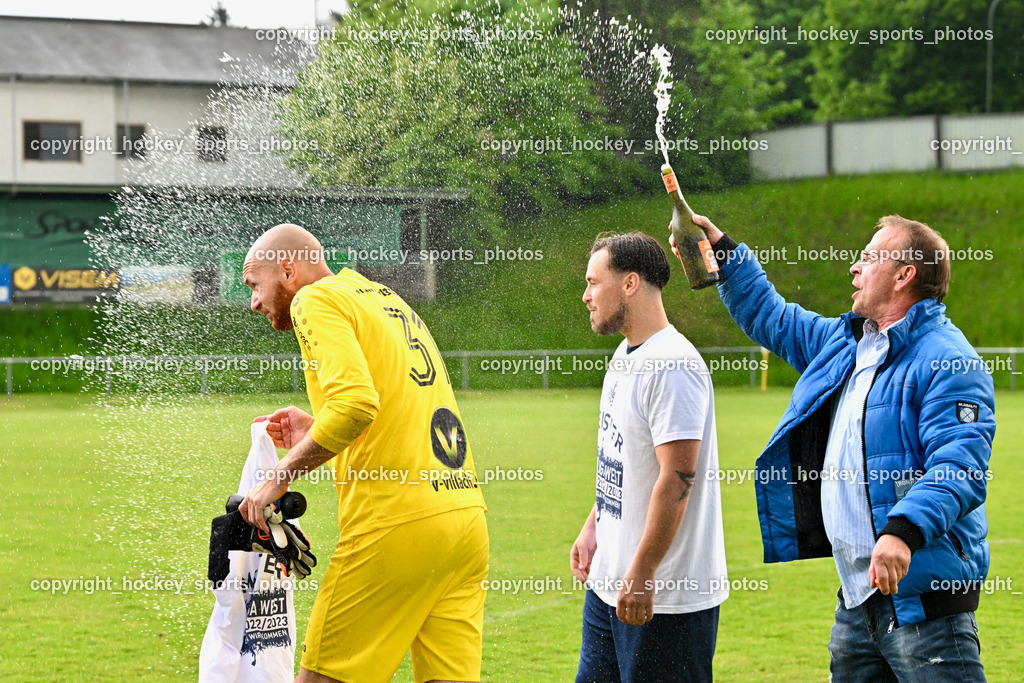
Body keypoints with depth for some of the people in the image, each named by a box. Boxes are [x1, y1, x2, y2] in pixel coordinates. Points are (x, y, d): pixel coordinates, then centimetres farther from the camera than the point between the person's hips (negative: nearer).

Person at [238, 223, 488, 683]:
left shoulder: (318, 299, -2)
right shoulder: (386, 300, 24)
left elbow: (355, 400, -18)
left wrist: (280, 476, -10)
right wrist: (318, 434, 22)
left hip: (396, 523, -8)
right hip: (465, 515, 8)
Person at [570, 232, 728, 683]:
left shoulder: (673, 366, -19)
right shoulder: (624, 357, 13)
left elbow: (676, 479, -23)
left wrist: (642, 576, -23)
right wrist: (592, 528, 18)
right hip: (609, 583, 10)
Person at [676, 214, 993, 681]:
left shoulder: (947, 360, -12)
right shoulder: (841, 342, 18)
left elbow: (960, 468, -24)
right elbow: (769, 317, 35)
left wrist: (904, 530, -37)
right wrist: (721, 249, 29)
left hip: (923, 595, -9)